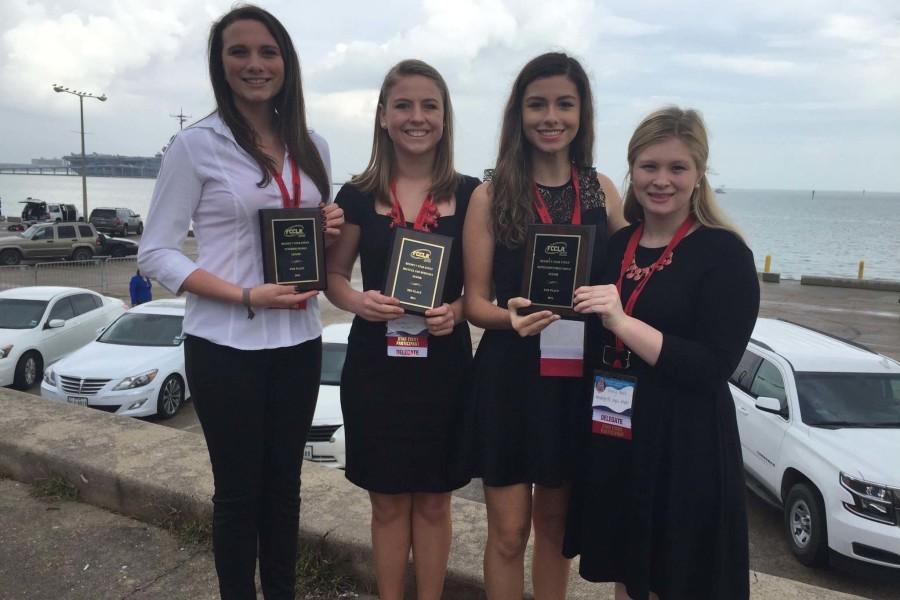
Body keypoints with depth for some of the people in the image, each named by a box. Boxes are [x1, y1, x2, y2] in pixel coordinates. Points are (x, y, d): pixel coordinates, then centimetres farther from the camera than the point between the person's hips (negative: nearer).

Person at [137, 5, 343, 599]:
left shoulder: (311, 146, 7)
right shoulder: (196, 144, -7)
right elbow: (156, 252, -8)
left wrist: (332, 231, -6)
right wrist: (247, 297, -20)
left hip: (298, 343, 5)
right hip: (226, 347, -4)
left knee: (284, 482, 16)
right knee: (239, 488, 9)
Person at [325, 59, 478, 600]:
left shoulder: (470, 195, -2)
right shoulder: (359, 196, 0)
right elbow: (334, 275, 6)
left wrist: (456, 310, -18)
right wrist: (358, 302, -15)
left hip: (444, 367, 0)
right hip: (375, 367, 1)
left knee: (433, 500, 13)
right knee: (388, 500, 13)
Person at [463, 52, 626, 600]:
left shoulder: (602, 190, 3)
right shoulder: (492, 196, -6)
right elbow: (475, 301, -5)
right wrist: (510, 316, -26)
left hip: (577, 376, 3)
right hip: (510, 376, -2)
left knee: (555, 522, 19)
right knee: (509, 531, 7)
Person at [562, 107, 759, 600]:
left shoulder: (725, 254, -10)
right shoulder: (615, 245, 7)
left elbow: (714, 369, -19)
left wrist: (622, 322, -25)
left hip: (684, 449, -5)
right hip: (613, 441, 5)